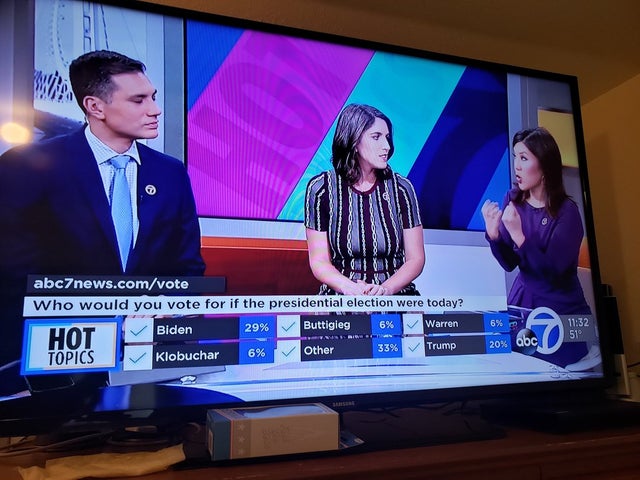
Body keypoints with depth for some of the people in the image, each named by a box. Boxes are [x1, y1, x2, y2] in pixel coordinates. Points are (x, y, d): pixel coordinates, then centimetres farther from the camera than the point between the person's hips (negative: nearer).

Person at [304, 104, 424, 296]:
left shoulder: (401, 188, 3)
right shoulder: (321, 188, 0)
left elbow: (415, 258, 4)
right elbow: (319, 261, 0)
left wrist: (385, 289, -14)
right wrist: (350, 288, -18)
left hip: (395, 295, 2)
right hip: (341, 297, -1)